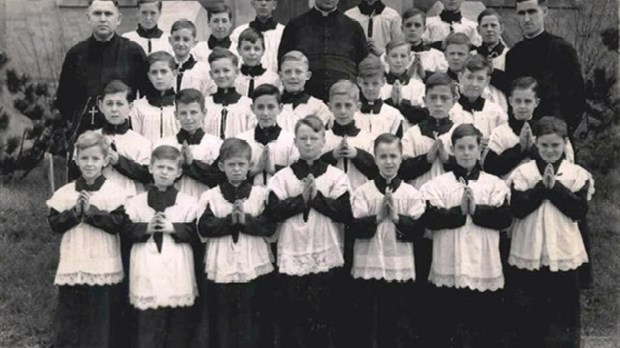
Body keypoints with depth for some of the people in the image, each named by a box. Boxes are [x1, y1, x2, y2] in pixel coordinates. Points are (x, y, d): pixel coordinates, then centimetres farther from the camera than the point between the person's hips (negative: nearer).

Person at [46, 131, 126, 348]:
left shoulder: (112, 191, -4)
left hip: (104, 267, -3)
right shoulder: (65, 193, 6)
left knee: (102, 320, 6)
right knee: (69, 318, 9)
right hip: (72, 267, 3)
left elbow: (119, 223, -12)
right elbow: (55, 223, 2)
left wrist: (92, 210, -17)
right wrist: (75, 212, -13)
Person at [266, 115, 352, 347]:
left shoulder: (336, 176, 2)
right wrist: (301, 198, -15)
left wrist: (317, 197, -13)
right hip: (292, 257, 0)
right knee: (292, 319, 8)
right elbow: (273, 212, -7)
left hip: (326, 258, 0)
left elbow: (345, 212, -8)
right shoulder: (282, 177, 4)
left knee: (323, 317, 8)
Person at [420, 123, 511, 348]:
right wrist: (459, 211, -18)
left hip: (484, 268, 1)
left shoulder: (495, 184, 6)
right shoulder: (438, 184, 4)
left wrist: (476, 210, -16)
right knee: (444, 329, 8)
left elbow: (504, 218, -5)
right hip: (448, 269, 0)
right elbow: (431, 219, -8)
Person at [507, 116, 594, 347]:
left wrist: (555, 187, -16)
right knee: (528, 313, 10)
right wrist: (542, 186, -17)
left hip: (565, 253, 0)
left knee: (566, 311, 10)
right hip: (529, 253, 0)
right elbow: (517, 208, -10)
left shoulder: (577, 174, 1)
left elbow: (580, 210, -9)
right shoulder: (522, 172, 0)